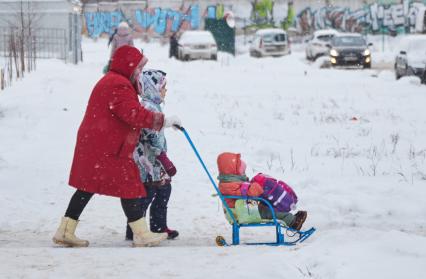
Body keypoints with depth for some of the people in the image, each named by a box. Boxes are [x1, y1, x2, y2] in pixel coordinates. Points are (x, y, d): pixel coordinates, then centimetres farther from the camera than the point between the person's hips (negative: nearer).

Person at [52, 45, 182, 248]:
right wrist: (163, 121, -19)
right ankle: (142, 235, 1)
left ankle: (65, 232, 11)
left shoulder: (108, 81, 21)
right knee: (128, 188, -3)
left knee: (87, 188, 11)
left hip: (92, 144, 11)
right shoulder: (119, 85, -16)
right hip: (108, 150, -10)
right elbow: (135, 114, -25)